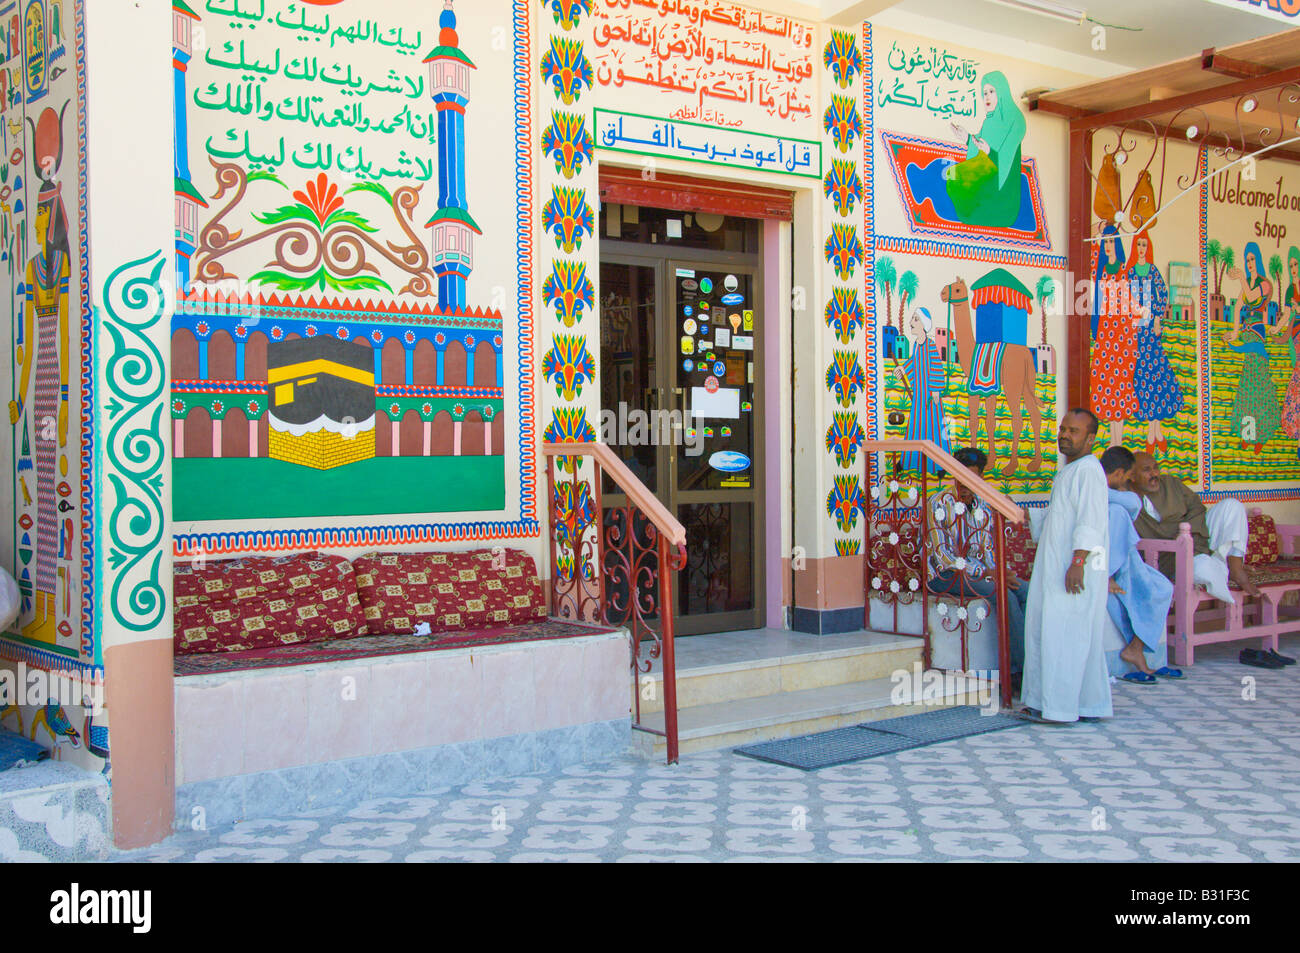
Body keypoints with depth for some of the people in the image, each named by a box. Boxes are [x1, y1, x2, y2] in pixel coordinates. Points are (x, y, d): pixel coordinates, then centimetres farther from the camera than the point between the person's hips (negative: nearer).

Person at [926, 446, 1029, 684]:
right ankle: (1025, 666, -20)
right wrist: (986, 573, -20)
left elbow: (988, 551, 15)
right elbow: (942, 556, -15)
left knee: (1027, 590, -18)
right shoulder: (939, 504, -9)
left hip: (976, 571, 7)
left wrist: (999, 572, -8)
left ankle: (1016, 671, -17)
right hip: (945, 575, -7)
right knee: (1005, 595, -28)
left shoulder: (981, 508, 13)